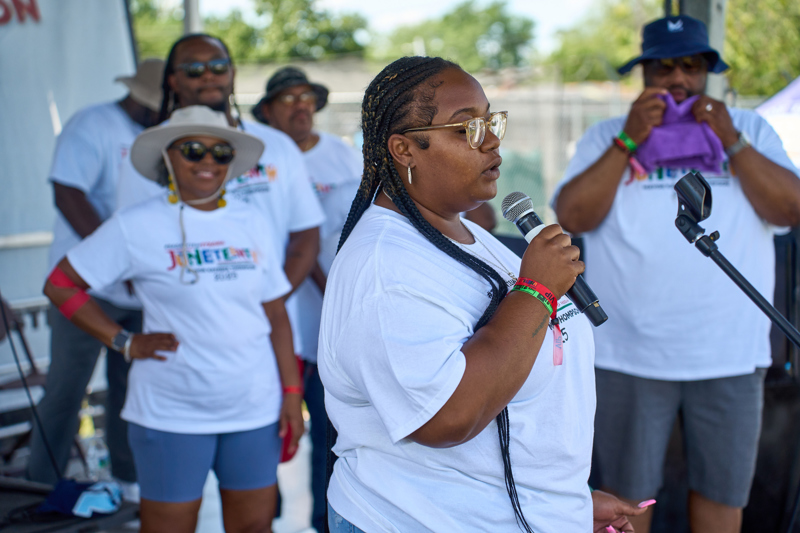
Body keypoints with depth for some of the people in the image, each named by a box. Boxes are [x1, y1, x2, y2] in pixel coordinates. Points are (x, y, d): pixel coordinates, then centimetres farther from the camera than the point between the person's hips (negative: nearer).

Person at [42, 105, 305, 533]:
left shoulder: (250, 223, 6)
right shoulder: (136, 226, -6)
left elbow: (275, 314, 10)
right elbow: (60, 285, -1)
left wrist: (291, 393, 5)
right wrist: (124, 342, -7)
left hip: (255, 411, 4)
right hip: (172, 414, -4)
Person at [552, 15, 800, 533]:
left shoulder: (750, 129, 9)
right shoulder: (607, 136, 5)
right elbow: (573, 216, -9)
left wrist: (730, 141, -12)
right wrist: (630, 139, -14)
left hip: (731, 354, 1)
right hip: (630, 353, -1)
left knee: (722, 490, 13)